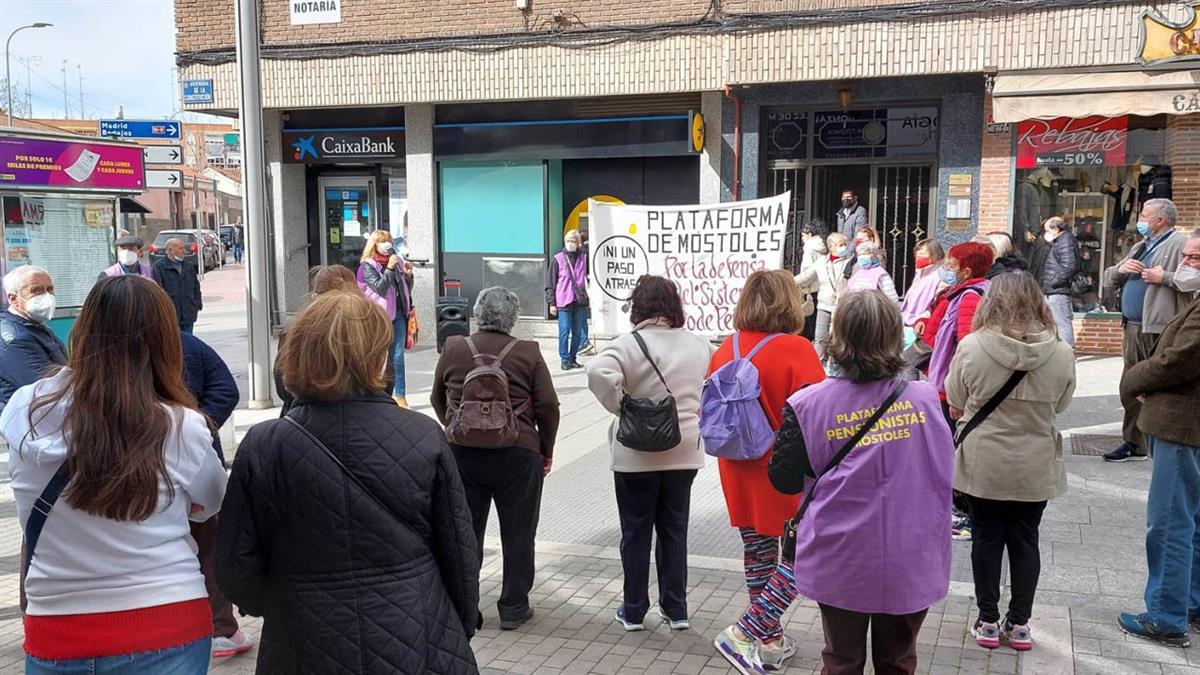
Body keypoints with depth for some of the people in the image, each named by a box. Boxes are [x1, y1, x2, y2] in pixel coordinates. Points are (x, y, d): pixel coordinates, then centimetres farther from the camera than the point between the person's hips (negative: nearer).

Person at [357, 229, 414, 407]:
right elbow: (379, 288, -15)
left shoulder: (397, 260, 12)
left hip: (398, 314, 5)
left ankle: (399, 395, 8)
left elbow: (407, 289, 17)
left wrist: (408, 275, -1)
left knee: (398, 357, 5)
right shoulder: (367, 266, -3)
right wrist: (389, 268, -19)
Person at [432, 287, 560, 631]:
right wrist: (546, 451, 8)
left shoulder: (453, 348, 2)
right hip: (517, 454, -2)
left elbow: (438, 399, 12)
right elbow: (548, 406, -5)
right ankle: (513, 609, 17)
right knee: (517, 533, 10)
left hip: (462, 453, 3)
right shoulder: (528, 353, -5)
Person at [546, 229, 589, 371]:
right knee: (564, 332, -4)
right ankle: (565, 359, 4)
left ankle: (573, 358, 19)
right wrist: (551, 303, -2)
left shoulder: (584, 257, 9)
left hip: (580, 301, 3)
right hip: (563, 302, -3)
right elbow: (550, 283, 2)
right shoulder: (557, 259, 2)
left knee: (578, 332, 8)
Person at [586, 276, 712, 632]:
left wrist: (620, 406, -17)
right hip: (684, 454, 4)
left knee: (636, 533, 10)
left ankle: (634, 611, 20)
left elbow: (599, 372, -32)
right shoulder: (699, 345, 1)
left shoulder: (630, 344, -15)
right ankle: (676, 609, 23)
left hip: (637, 456, -4)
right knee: (674, 531, 16)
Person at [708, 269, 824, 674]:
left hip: (740, 475, 6)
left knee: (758, 554, 18)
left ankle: (770, 640, 29)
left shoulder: (724, 351, 0)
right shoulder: (796, 350, -18)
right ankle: (745, 633, 2)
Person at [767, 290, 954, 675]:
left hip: (840, 562, -1)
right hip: (911, 561, 1)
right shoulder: (924, 397, -10)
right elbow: (943, 471, 3)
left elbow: (785, 480, -7)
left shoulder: (809, 405, -15)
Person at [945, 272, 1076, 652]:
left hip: (983, 463, -1)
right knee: (1025, 541, 14)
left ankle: (988, 622, 20)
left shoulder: (971, 346, -15)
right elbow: (1059, 405, 5)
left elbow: (955, 401, -2)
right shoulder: (1061, 353, -11)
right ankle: (1019, 624, 23)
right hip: (1036, 466, 1)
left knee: (986, 539, 12)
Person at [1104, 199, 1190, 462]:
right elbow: (1112, 279, 26)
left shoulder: (1181, 243, -7)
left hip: (1161, 331, -9)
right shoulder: (1140, 246, 20)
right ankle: (1134, 443, 25)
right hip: (1132, 329, 9)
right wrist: (1121, 269, 6)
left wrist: (1164, 277, -19)